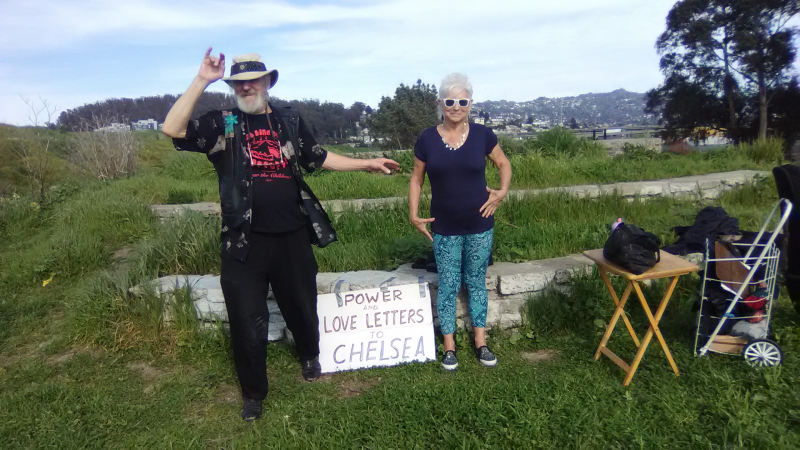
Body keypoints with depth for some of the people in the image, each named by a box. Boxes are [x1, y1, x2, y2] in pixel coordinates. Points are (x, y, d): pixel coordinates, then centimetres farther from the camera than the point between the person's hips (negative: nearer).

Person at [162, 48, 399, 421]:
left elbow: (318, 158, 17)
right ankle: (253, 392, 30)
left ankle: (310, 356, 51)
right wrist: (201, 81, -21)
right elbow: (173, 129, -16)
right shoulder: (222, 125, -2)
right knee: (247, 323, 6)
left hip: (292, 236, 3)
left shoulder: (290, 121, 8)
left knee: (301, 306, 20)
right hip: (245, 241, -2)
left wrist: (367, 164, 18)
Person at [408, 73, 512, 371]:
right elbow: (416, 179, 5)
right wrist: (413, 214, -3)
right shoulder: (427, 140, -4)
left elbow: (503, 163, 12)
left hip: (480, 228, 1)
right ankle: (449, 346, 22)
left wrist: (502, 192, -3)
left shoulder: (482, 135, -4)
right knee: (448, 286, 7)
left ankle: (480, 342, 27)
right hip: (445, 230, 0)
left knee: (476, 283, 12)